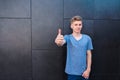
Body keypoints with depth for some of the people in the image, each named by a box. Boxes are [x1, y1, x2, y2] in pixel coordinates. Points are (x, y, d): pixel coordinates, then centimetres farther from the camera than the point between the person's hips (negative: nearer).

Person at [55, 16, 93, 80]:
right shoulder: (68, 37, -4)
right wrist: (58, 41, -51)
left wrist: (88, 69, -4)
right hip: (71, 72, -1)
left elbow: (89, 54, 4)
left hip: (84, 72, 1)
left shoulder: (87, 38, 1)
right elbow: (61, 43, -27)